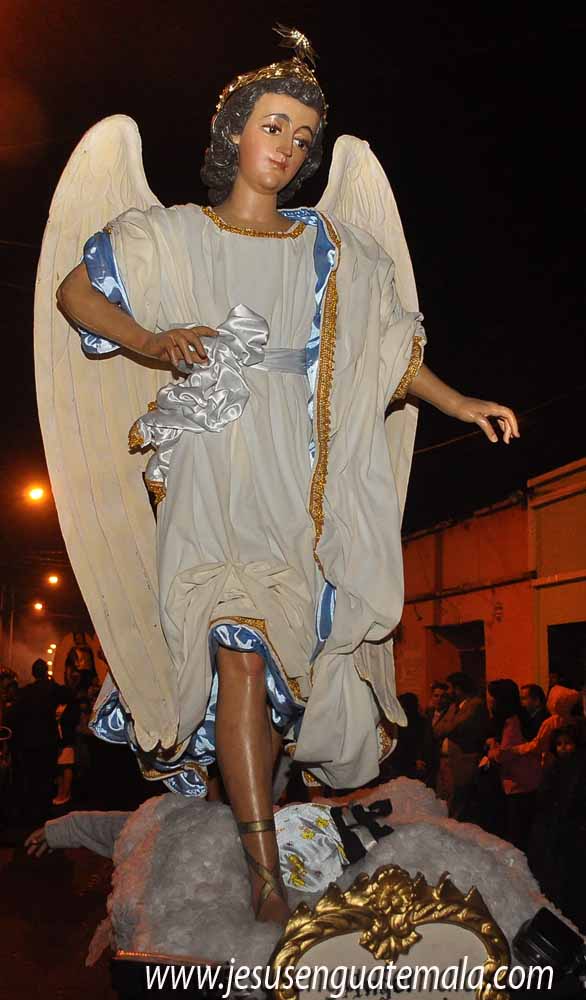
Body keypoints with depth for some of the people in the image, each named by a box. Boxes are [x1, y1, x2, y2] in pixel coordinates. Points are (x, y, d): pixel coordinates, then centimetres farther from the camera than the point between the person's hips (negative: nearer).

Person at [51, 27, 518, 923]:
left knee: (271, 643, -1)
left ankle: (244, 780, 21)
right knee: (241, 645, -15)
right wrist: (151, 344, -6)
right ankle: (266, 867, -11)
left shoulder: (327, 247, 16)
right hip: (213, 469, -2)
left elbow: (383, 347, 16)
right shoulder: (172, 237, 10)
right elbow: (75, 292, 12)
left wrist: (457, 403, 4)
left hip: (301, 474, 3)